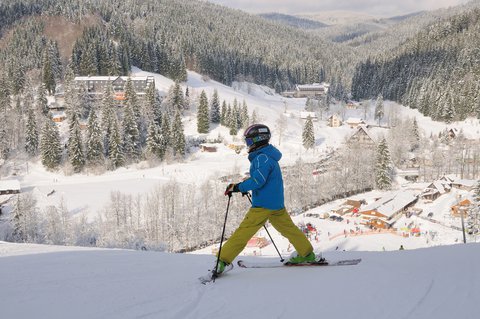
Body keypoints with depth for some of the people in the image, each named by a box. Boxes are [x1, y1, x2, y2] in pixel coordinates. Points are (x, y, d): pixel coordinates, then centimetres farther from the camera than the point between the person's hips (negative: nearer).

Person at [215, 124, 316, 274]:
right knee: (288, 228, 20)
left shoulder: (262, 157, -17)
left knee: (243, 232, -8)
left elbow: (258, 180, -25)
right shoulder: (268, 156, 14)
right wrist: (244, 186, 15)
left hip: (263, 204, -9)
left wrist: (237, 187, -20)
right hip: (276, 203, 9)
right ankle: (307, 253, 26)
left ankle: (223, 260, -7)